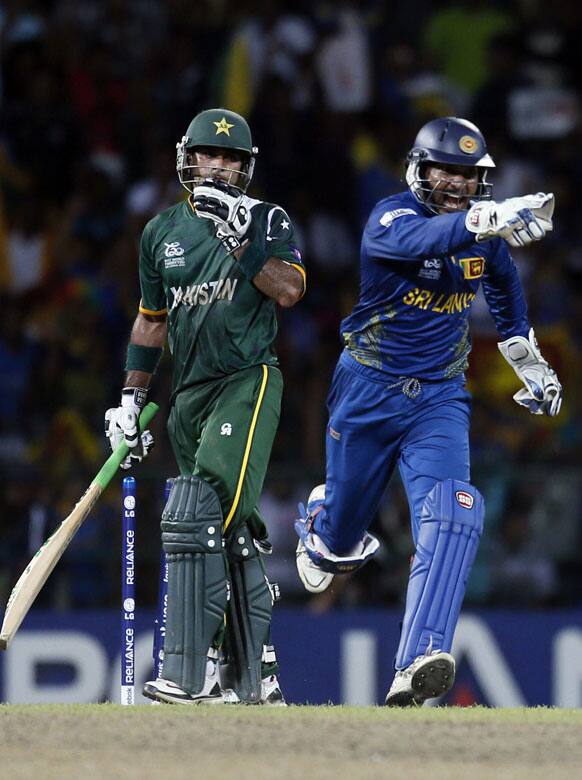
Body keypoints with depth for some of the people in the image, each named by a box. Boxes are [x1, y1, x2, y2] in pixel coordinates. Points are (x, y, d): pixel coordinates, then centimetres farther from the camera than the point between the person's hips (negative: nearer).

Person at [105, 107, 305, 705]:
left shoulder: (267, 221, 2)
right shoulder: (162, 232, 15)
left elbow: (288, 291, -13)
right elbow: (151, 320, 23)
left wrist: (239, 240, -19)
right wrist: (130, 398, 20)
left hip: (248, 383, -6)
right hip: (189, 391, 6)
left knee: (198, 517, -20)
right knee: (230, 533, 8)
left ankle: (190, 673, -24)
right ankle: (253, 677, 14)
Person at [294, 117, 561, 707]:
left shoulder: (487, 234, -1)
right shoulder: (390, 219, -19)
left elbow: (504, 287, 21)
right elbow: (424, 238, -44)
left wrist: (531, 365, 30)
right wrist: (487, 220, -62)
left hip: (439, 398, 2)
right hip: (368, 391, -2)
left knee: (451, 514, -24)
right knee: (343, 532, 15)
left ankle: (417, 665, -33)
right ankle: (319, 523, 56)